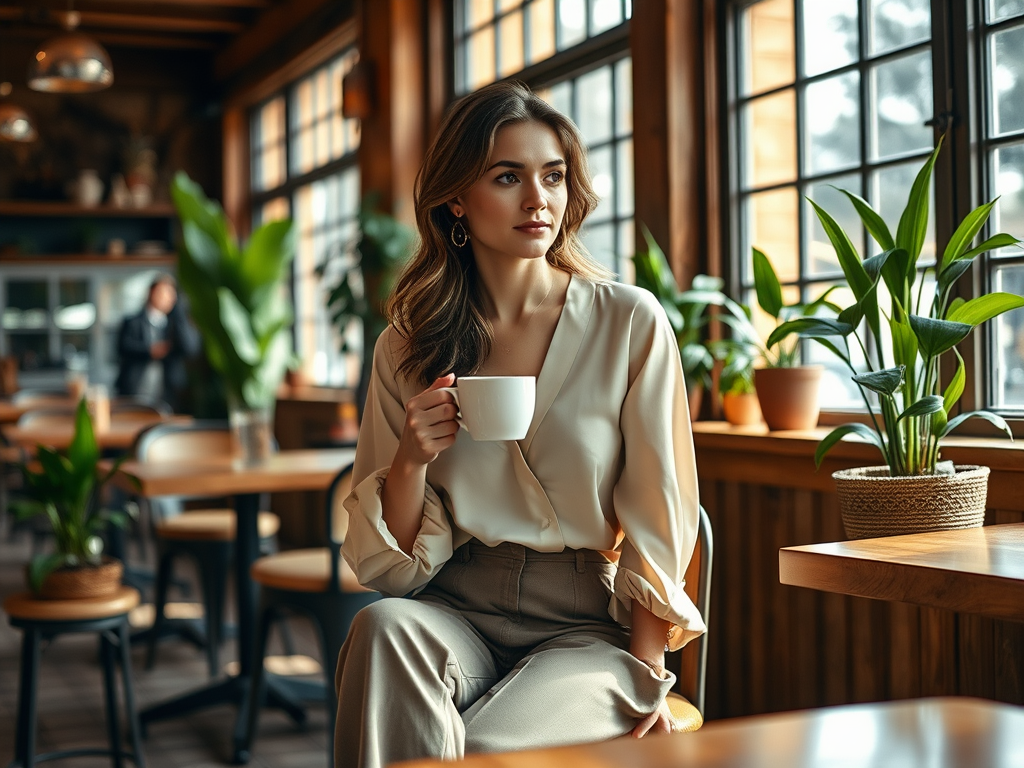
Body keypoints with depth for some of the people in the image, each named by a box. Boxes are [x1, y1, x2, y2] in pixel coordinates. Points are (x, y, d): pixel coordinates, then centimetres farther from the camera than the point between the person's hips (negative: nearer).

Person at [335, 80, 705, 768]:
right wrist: (411, 461, -14)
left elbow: (658, 519, -1)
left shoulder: (631, 323, -3)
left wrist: (644, 676, -9)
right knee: (382, 626, -31)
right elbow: (390, 566, 5)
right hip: (458, 613, 3)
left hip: (588, 622, -2)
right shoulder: (407, 349, 4)